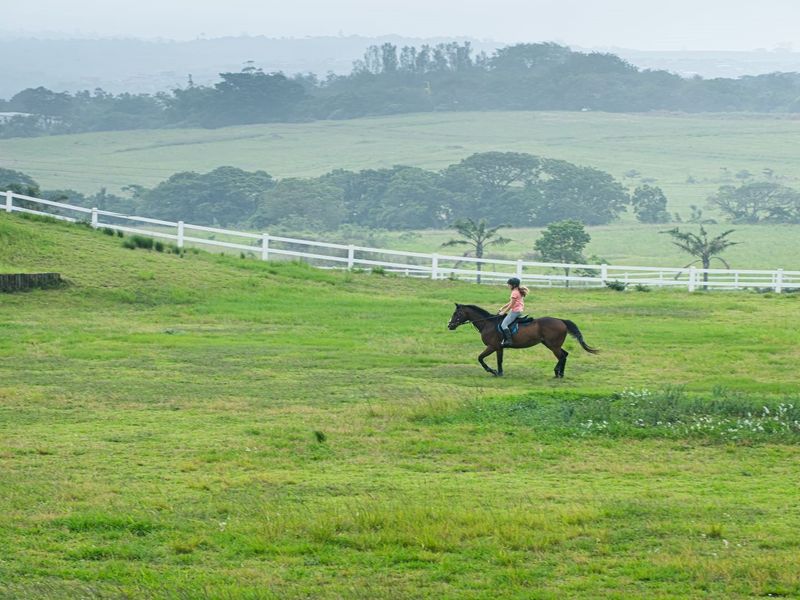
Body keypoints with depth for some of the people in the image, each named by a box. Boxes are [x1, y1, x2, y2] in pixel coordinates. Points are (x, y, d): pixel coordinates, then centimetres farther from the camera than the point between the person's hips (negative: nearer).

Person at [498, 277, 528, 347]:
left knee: (503, 325, -17)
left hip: (515, 311, -11)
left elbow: (511, 305, -15)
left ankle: (508, 341, -27)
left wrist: (504, 312, -7)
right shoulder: (518, 292, 16)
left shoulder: (514, 292, -15)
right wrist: (502, 308, 21)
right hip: (519, 310, 11)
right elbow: (510, 302, 23)